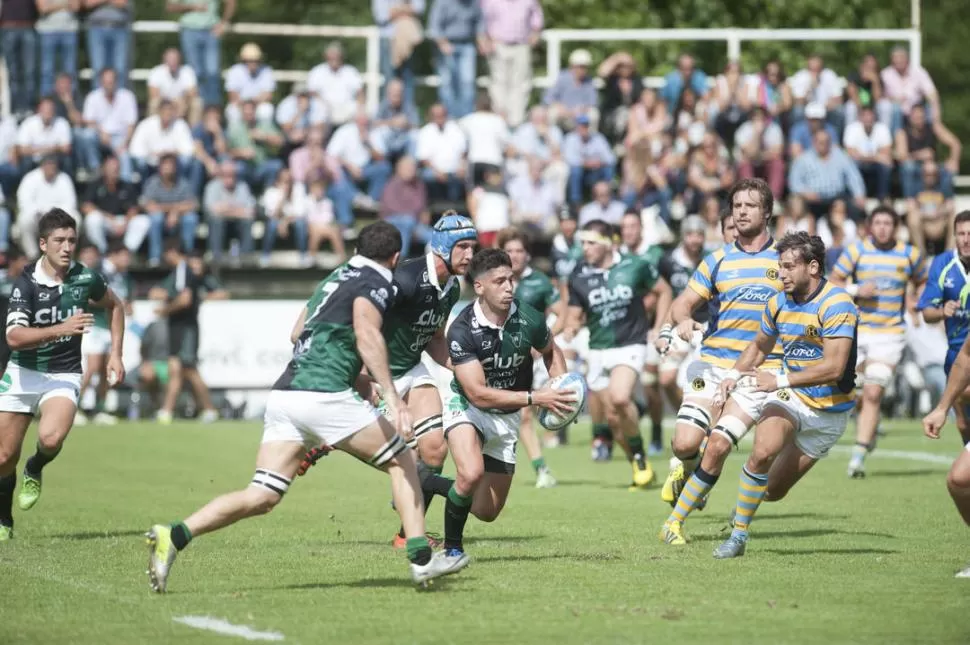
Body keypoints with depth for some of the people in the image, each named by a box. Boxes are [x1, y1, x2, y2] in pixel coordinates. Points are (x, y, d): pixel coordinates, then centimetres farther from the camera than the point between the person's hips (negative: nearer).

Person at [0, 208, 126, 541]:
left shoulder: (86, 279, -6)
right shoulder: (27, 282, -14)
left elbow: (114, 306, 16)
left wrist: (115, 354, 11)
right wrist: (61, 329, -37)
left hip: (64, 375, 0)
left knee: (51, 438, -29)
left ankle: (36, 470, 7)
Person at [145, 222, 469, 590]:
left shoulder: (335, 277, 26)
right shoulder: (377, 283, 2)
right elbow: (366, 333, -17)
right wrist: (391, 396, -25)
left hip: (283, 393, 7)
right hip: (323, 396, -7)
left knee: (261, 498, -1)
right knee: (401, 460, 10)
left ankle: (173, 537, -17)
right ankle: (421, 559, 5)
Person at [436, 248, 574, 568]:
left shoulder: (528, 320, -16)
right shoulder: (462, 330, -26)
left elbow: (551, 351, 8)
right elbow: (478, 394, -28)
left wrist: (562, 388, -10)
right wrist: (535, 398, -32)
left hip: (507, 417, 4)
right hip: (467, 408, -4)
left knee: (487, 512, 5)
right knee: (471, 473, -34)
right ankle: (452, 547, -11)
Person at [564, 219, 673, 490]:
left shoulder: (635, 266, -6)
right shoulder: (579, 277, 0)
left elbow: (664, 291, 9)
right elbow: (574, 315, 8)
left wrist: (658, 329, 3)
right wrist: (570, 328, -15)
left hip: (630, 345, -4)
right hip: (598, 351, 4)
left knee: (619, 398, -29)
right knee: (613, 416, 2)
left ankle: (640, 455, -8)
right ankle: (639, 467, 20)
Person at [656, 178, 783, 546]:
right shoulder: (718, 260, 9)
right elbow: (683, 303, 7)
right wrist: (683, 320, -18)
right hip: (712, 364, 2)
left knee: (718, 446, -17)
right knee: (685, 443, -14)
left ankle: (676, 521, -4)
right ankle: (686, 468, 24)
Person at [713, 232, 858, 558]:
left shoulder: (836, 305, -21)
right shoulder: (778, 303, 0)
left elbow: (834, 367, -29)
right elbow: (760, 346, 20)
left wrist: (781, 380, -29)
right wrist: (735, 373, 2)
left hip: (830, 410, -3)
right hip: (790, 397, 3)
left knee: (774, 490, 2)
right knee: (762, 452, -27)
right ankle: (737, 535, -15)